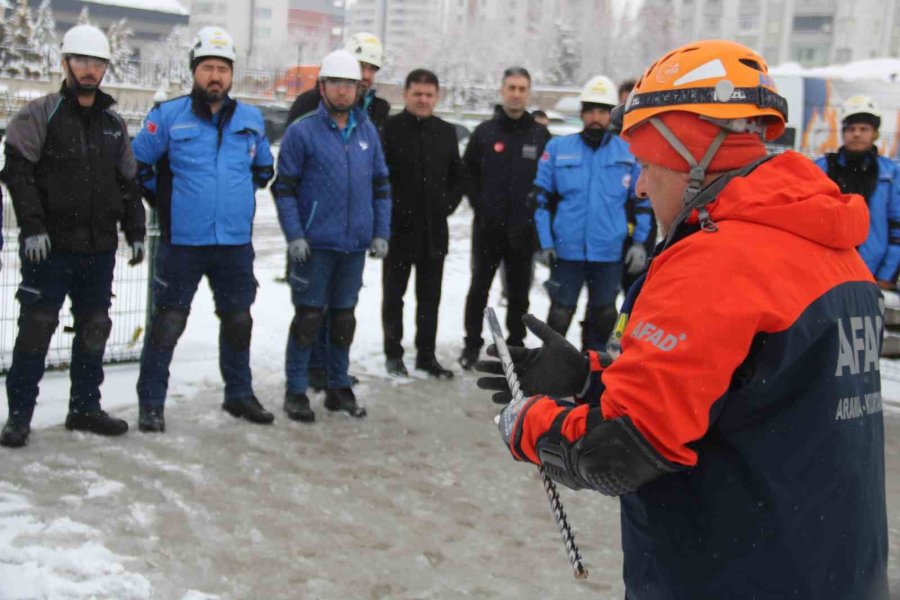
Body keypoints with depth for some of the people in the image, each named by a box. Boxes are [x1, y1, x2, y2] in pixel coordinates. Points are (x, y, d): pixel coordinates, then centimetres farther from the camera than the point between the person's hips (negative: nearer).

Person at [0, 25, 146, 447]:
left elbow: (128, 183, 19)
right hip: (50, 245, -5)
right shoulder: (40, 115, -2)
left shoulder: (114, 123, 14)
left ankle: (85, 407, 23)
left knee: (95, 328, 10)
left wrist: (136, 232, 14)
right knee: (37, 326, -3)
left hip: (100, 248, 5)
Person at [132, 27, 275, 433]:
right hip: (181, 243, -4)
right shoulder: (167, 116, -5)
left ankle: (239, 395, 30)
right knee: (167, 323, 0)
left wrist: (240, 195, 11)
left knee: (238, 321, 14)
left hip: (236, 243, 4)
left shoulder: (251, 120, 7)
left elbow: (264, 167, 21)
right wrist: (165, 201, 2)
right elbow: (137, 164, 2)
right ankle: (151, 404, 11)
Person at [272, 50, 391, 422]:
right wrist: (294, 235, -14)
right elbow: (284, 186, -6)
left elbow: (381, 185, 14)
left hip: (355, 245, 5)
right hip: (315, 244, -4)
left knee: (344, 317, 13)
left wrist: (381, 233, 6)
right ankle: (296, 391, 11)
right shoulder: (302, 131, -5)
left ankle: (339, 387, 25)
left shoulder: (368, 132, 9)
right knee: (309, 317, 0)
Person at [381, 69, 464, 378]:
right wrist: (390, 210, -11)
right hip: (399, 227, -4)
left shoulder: (446, 132, 9)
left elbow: (458, 177, 17)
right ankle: (393, 354, 18)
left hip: (434, 229, 4)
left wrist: (447, 206, 5)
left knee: (430, 296, 11)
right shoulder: (389, 128, -7)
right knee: (394, 294, 7)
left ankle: (426, 355, 21)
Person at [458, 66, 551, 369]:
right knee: (479, 287, 6)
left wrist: (537, 214, -3)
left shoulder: (541, 135, 2)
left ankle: (515, 346, 20)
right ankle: (472, 344, 17)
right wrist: (480, 206, -3)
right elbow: (469, 173, 5)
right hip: (488, 227, 0)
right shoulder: (484, 132, 2)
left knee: (519, 292, 9)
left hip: (523, 229, 0)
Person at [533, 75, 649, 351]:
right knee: (560, 314, 5)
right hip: (567, 250, -1)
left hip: (610, 253, 1)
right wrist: (545, 243, -3)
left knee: (603, 316, 12)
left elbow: (643, 201, 9)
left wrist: (639, 243, 1)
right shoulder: (558, 148, 0)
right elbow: (542, 198, 3)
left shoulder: (629, 153, 2)